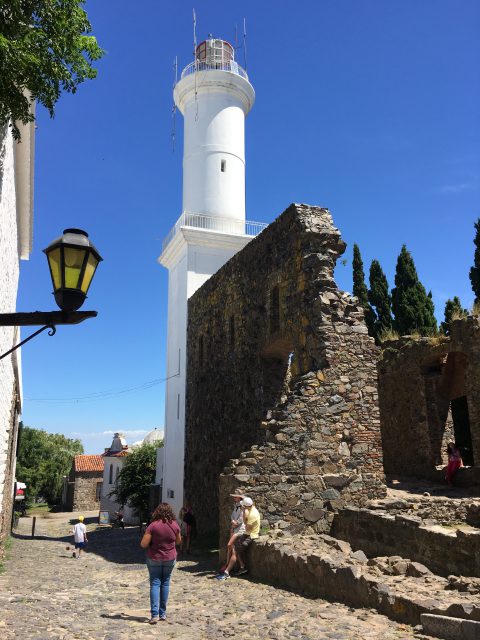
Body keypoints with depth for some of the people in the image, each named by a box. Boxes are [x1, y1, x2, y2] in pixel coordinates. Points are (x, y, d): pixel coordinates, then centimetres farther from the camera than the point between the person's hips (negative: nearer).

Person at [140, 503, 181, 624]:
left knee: (155, 584, 4)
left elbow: (143, 544, -16)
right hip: (170, 559, 3)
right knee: (165, 583, 14)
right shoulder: (174, 525, -7)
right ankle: (162, 613, 20)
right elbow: (178, 541, 8)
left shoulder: (153, 525, -17)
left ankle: (155, 614, -5)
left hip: (154, 558, -2)